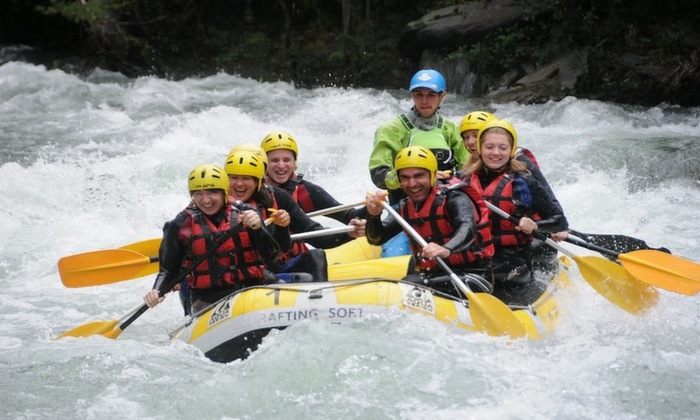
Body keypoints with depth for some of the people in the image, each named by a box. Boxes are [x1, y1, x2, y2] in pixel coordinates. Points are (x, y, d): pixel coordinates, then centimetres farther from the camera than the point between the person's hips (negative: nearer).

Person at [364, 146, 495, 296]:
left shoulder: (453, 198, -8)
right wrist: (374, 216, -17)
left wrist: (446, 250, -51)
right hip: (431, 275, 6)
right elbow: (377, 239, 7)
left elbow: (467, 228, -28)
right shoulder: (405, 207, 13)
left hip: (469, 273, -6)